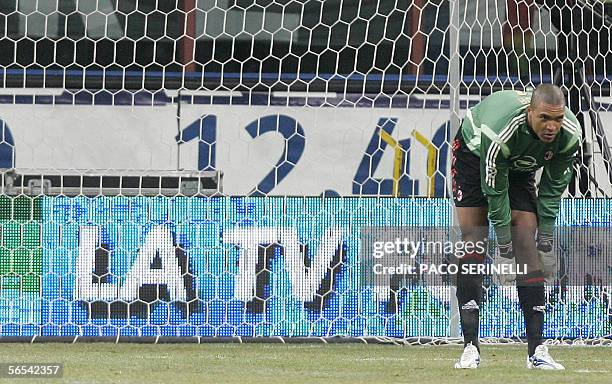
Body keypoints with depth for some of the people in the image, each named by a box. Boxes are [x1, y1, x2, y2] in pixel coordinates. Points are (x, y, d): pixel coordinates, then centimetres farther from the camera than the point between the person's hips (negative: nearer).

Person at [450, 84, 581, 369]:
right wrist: (504, 246, -24)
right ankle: (470, 346, -15)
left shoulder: (570, 135, -29)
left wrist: (546, 236, -11)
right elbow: (495, 192, -31)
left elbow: (554, 187, -12)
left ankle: (536, 349, -12)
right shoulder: (499, 134, -43)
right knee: (472, 238, -14)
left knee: (527, 242, -10)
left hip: (520, 167, 4)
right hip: (473, 153, -4)